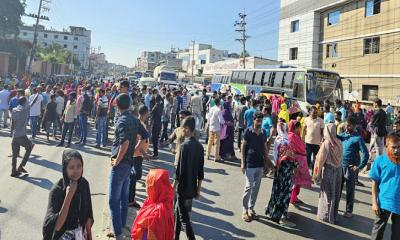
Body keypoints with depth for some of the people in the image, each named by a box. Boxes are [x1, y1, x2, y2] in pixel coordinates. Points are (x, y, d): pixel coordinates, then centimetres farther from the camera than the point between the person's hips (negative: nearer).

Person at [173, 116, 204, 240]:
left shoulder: (185, 145, -17)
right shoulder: (199, 146, 4)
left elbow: (180, 169, -18)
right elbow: (201, 171, 8)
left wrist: (174, 185, -7)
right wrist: (198, 189, 16)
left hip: (183, 188, -7)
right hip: (192, 188, 7)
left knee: (184, 218, 2)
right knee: (178, 212, 22)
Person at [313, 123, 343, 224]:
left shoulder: (326, 144, -17)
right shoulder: (339, 143, -3)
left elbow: (320, 160, -14)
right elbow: (340, 158, -2)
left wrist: (316, 175, -7)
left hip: (328, 170, -5)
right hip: (338, 170, 5)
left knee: (327, 193, 8)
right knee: (336, 193, 16)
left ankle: (326, 216, 19)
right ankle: (334, 215, 30)